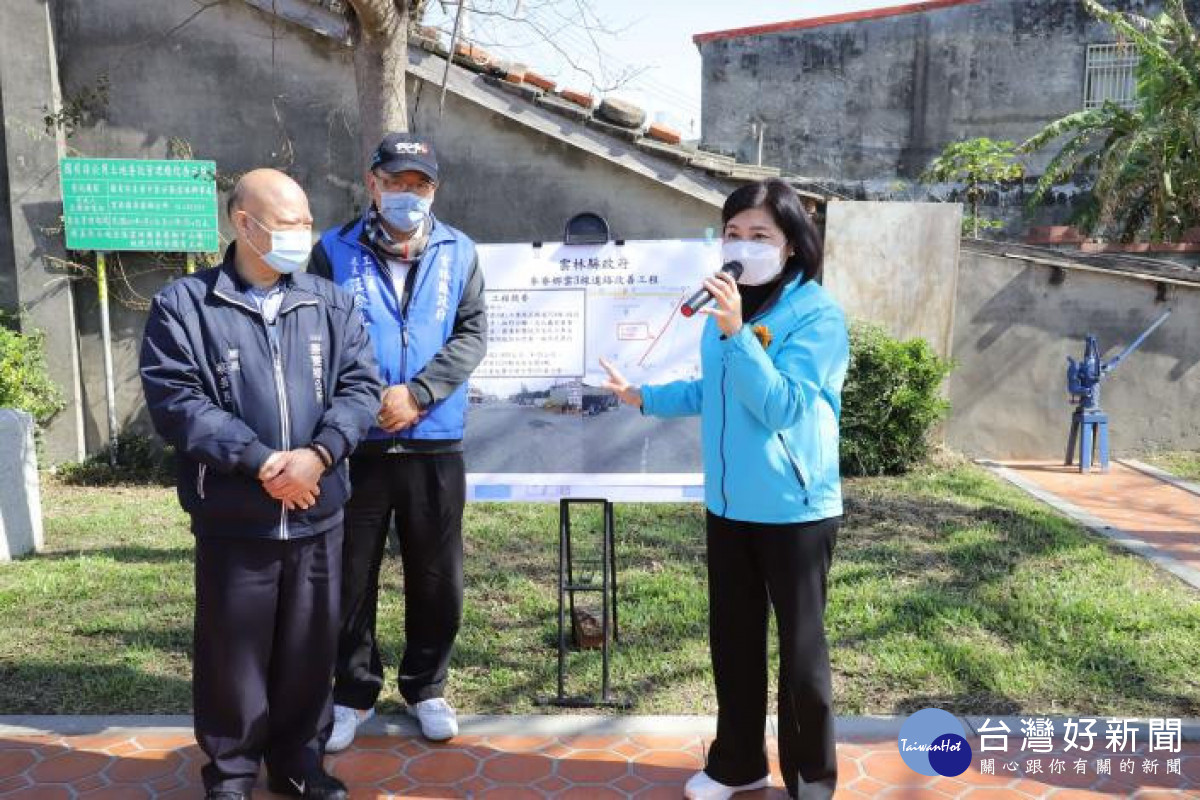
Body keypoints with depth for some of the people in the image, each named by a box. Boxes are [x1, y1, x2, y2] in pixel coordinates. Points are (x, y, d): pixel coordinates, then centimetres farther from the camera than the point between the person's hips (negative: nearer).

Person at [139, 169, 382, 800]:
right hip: (232, 518, -2)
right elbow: (175, 403, -11)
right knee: (232, 648, 10)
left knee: (310, 645, 13)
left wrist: (318, 454, -16)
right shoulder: (183, 305, -3)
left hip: (317, 514, 3)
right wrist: (260, 462, -18)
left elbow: (361, 387, 1)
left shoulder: (330, 304, 7)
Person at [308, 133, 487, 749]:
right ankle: (355, 691, 29)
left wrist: (418, 391, -14)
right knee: (351, 574, 9)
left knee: (437, 576, 11)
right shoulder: (335, 251, 0)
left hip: (435, 445, 1)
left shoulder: (458, 252, 5)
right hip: (355, 443, -1)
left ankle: (425, 686, 31)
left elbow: (472, 334, -1)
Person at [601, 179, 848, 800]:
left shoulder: (815, 312, -13)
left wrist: (736, 334, -28)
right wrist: (642, 396, 13)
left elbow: (783, 406, -22)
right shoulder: (727, 304, 7)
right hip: (727, 503, 7)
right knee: (731, 638, 17)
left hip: (794, 509, -6)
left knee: (800, 647, 7)